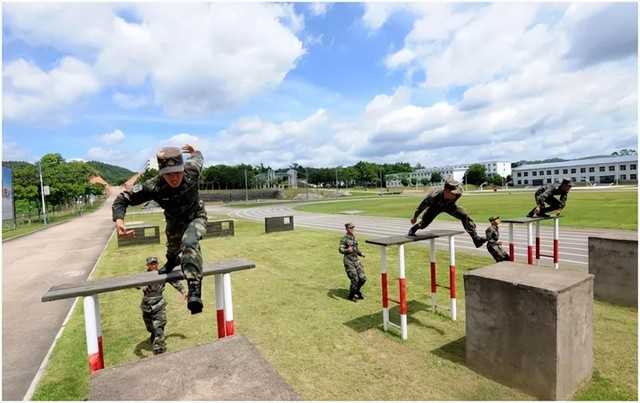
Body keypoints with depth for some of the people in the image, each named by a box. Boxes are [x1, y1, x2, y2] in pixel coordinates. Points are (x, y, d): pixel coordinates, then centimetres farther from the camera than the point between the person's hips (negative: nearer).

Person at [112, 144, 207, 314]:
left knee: (189, 243, -33)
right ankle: (172, 262, 67)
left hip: (195, 216, -2)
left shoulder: (192, 170, -34)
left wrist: (194, 152, 15)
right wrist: (118, 219, -41)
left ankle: (194, 289, -31)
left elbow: (198, 158, -9)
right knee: (173, 248, 28)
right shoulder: (153, 187, -34)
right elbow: (123, 198, -23)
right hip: (174, 221, 3)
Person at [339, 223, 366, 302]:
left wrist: (360, 253, 9)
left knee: (363, 278, 4)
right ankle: (351, 296, 17)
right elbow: (340, 249, -19)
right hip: (348, 260, -7)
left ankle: (357, 291, 32)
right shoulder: (344, 238, -11)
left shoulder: (354, 236, 10)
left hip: (356, 259, 7)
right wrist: (347, 250, -38)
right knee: (355, 279, -6)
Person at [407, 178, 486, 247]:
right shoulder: (434, 196, -46)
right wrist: (415, 217, -12)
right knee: (424, 223, -4)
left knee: (465, 216, -17)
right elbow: (423, 205, -27)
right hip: (435, 206, -2)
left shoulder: (458, 194, -40)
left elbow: (459, 186, -11)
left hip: (449, 205, 2)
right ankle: (412, 230, 33)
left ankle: (476, 238, -7)